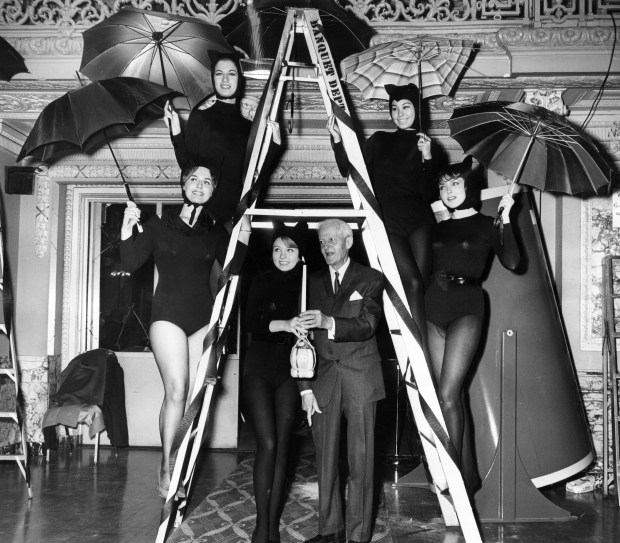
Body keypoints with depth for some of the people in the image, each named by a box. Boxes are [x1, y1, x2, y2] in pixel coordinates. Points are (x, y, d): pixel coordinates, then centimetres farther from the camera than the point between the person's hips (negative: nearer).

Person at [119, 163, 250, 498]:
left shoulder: (215, 232, 12)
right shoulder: (159, 225, 5)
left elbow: (233, 269, 4)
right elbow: (130, 264, -1)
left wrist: (243, 237, -7)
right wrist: (127, 229, -13)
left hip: (203, 319, 3)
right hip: (168, 315, -3)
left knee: (192, 395, 1)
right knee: (176, 391, -15)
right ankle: (166, 467, -4)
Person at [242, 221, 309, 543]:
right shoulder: (261, 284, 3)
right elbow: (250, 323, -11)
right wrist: (283, 325, -27)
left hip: (290, 371, 1)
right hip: (259, 368, -1)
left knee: (282, 447, 0)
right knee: (268, 444, -10)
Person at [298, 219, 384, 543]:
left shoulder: (370, 279, 3)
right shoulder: (312, 282, 12)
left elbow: (367, 325, -12)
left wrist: (329, 322, -29)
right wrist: (305, 387, 1)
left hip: (360, 380, -3)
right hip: (323, 380, 3)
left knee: (360, 460, -1)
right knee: (325, 459, 7)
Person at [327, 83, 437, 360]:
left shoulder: (424, 144, 15)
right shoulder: (379, 140, 14)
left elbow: (428, 194, 6)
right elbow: (350, 172, 4)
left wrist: (428, 158, -6)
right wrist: (337, 140, -7)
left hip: (418, 220, 2)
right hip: (387, 220, -2)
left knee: (420, 283, -9)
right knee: (412, 282, -18)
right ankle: (422, 355, -19)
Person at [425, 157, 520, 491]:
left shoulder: (486, 226, 4)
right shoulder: (438, 229, 17)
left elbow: (511, 262, -8)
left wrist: (506, 219, -12)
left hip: (466, 311, -5)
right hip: (435, 311, 5)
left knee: (447, 394, -14)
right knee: (452, 395, 5)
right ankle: (469, 472, 13)